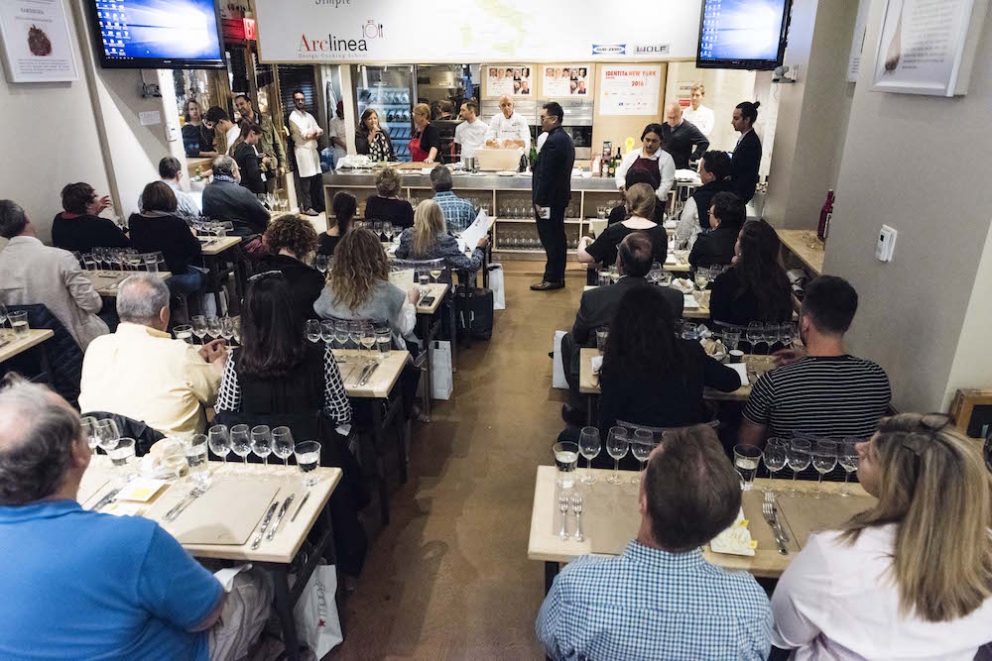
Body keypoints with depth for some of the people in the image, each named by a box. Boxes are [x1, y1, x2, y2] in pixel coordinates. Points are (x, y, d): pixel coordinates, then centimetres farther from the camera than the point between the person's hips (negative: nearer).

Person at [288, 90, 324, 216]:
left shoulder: (309, 116, 18)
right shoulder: (293, 117, -6)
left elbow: (320, 132, 8)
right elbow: (305, 135, -15)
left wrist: (311, 133, -12)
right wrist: (315, 131, 1)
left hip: (313, 150, 7)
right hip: (303, 151, -7)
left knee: (317, 178, 7)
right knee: (306, 181, -7)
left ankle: (319, 204, 16)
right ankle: (306, 207, -3)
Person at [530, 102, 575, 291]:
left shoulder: (553, 141, -19)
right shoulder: (565, 138, 14)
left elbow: (545, 174, -21)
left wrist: (539, 201, -17)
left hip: (550, 199, -10)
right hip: (559, 196, 10)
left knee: (550, 239, -3)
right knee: (557, 238, 15)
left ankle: (552, 278, 4)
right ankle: (557, 276, 24)